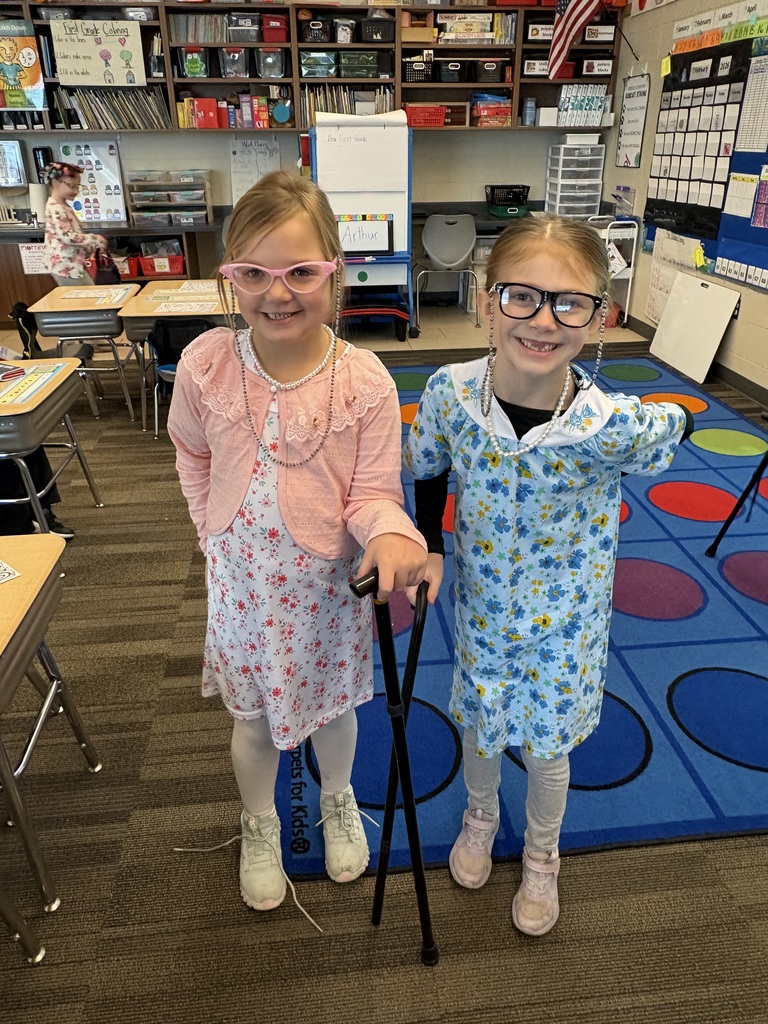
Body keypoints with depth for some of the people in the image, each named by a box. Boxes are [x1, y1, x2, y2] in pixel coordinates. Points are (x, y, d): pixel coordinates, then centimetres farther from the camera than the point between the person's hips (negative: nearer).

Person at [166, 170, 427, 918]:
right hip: (242, 581, 2)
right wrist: (213, 527, 2)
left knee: (330, 706, 23)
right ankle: (259, 827, 52)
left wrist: (390, 531, -36)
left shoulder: (364, 380, -19)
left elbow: (373, 492, -15)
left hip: (328, 583, -1)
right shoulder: (206, 365, -14)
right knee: (253, 717, 21)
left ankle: (337, 803, 56)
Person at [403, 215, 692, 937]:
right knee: (478, 727, 24)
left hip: (564, 620, -2)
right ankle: (480, 816, 60)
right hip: (481, 607, 2)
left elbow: (675, 425, -5)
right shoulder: (450, 393, -23)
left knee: (546, 748, 19)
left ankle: (542, 856, 53)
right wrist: (428, 549, -9)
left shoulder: (611, 426, -30)